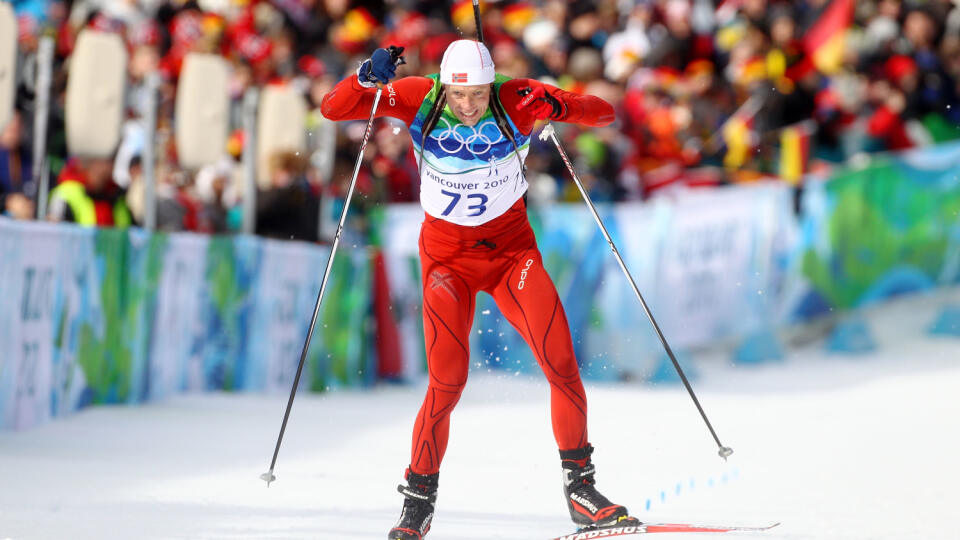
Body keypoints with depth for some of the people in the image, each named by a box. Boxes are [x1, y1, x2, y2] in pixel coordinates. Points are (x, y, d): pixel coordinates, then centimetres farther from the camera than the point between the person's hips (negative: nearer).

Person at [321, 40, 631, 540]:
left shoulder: (515, 100, -17)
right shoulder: (419, 100, -16)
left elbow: (603, 113, -16)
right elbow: (333, 109, -15)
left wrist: (557, 106, -37)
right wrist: (367, 78, -35)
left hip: (511, 245, 1)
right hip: (447, 252, -1)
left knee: (560, 357, -15)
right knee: (447, 379, -11)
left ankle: (579, 485, -4)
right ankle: (418, 500, 5)